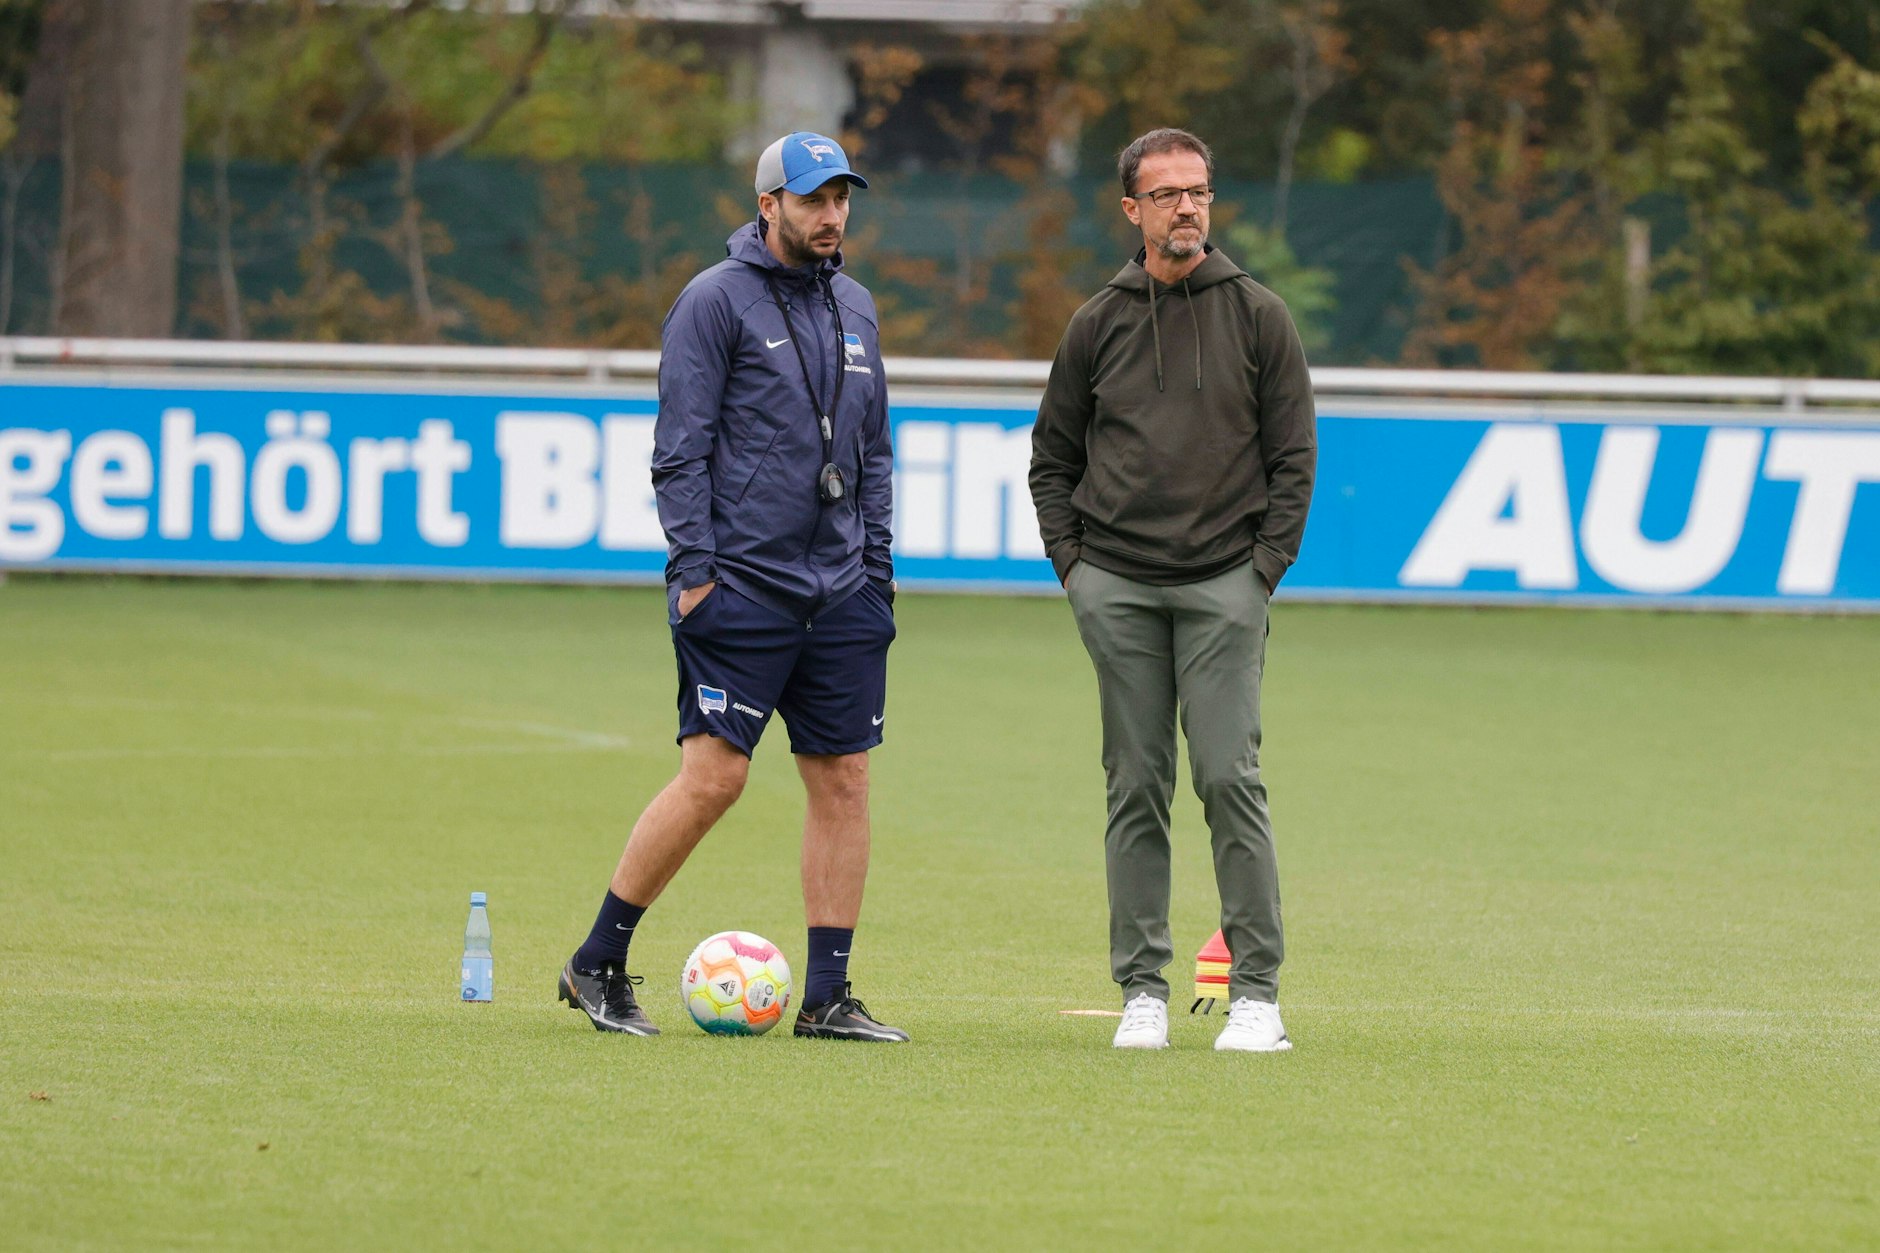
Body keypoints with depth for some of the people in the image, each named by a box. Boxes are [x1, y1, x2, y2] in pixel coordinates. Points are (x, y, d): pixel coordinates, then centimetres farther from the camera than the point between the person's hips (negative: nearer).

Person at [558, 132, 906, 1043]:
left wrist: (876, 568, 14)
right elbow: (680, 449, -7)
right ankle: (597, 965, 2)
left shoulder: (854, 307, 16)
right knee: (713, 775, -10)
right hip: (742, 588, -6)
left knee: (842, 782, 2)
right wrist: (693, 568, -14)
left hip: (840, 592, 6)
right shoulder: (715, 301, -4)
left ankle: (827, 998, 6)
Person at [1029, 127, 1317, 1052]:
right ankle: (1142, 988, 6)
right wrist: (1071, 562, 5)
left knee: (1229, 777, -10)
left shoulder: (1257, 317, 6)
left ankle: (1256, 991, -6)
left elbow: (1293, 455, 6)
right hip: (1116, 590, 2)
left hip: (1223, 585, -2)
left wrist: (1264, 566, -3)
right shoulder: (1099, 324, 10)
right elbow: (1053, 457, 16)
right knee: (1136, 785, 2)